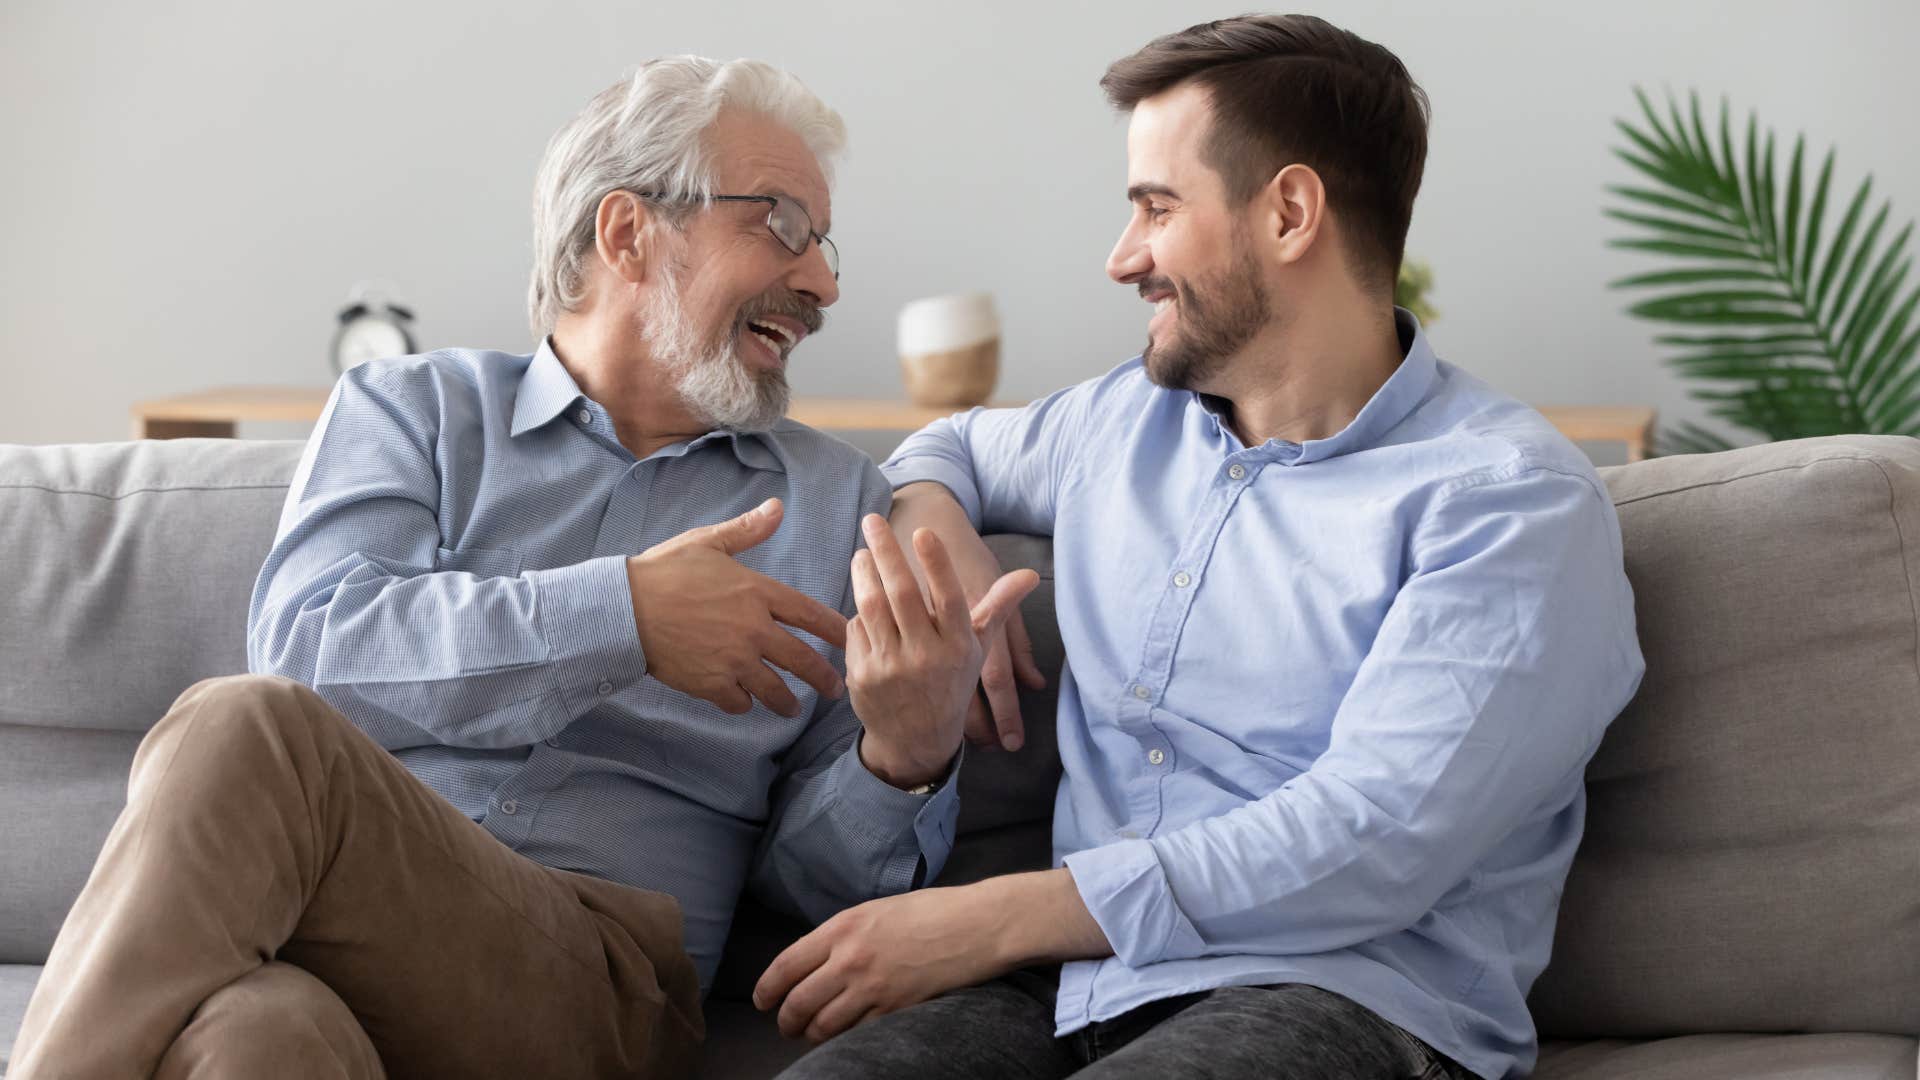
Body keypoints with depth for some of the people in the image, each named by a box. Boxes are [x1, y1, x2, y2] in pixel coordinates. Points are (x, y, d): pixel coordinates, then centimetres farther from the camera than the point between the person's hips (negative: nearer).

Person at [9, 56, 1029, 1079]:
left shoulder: (835, 501, 20)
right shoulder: (408, 408, 19)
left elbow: (816, 875, 14)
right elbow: (307, 648, -3)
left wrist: (907, 756, -9)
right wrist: (620, 619, -10)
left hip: (592, 977, 0)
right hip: (329, 925, 0)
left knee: (245, 738, -29)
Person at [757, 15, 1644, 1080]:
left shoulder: (1507, 502, -4)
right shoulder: (1124, 421, 19)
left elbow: (1373, 843, -15)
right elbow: (951, 445, 42)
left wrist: (993, 920, -18)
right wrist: (934, 536, 16)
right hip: (1075, 986, 5)